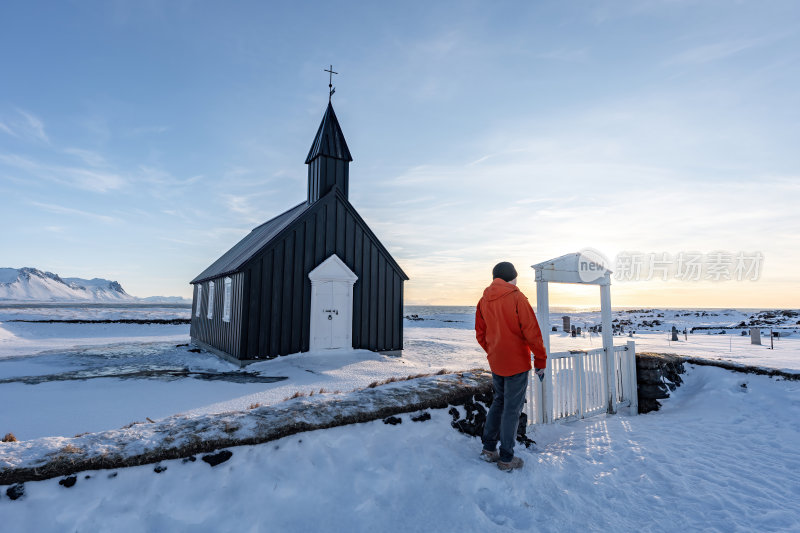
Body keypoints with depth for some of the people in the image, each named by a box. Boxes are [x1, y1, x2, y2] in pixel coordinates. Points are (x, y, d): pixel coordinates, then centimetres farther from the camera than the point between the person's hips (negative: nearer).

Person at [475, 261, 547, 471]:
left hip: (495, 363, 6)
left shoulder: (484, 300, 3)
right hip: (517, 363, -6)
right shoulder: (517, 298, -15)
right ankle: (506, 458, 16)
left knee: (499, 401, 22)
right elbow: (532, 332, -15)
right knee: (512, 409, 5)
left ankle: (488, 448, 25)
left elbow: (480, 334, 10)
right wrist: (541, 361, -5)